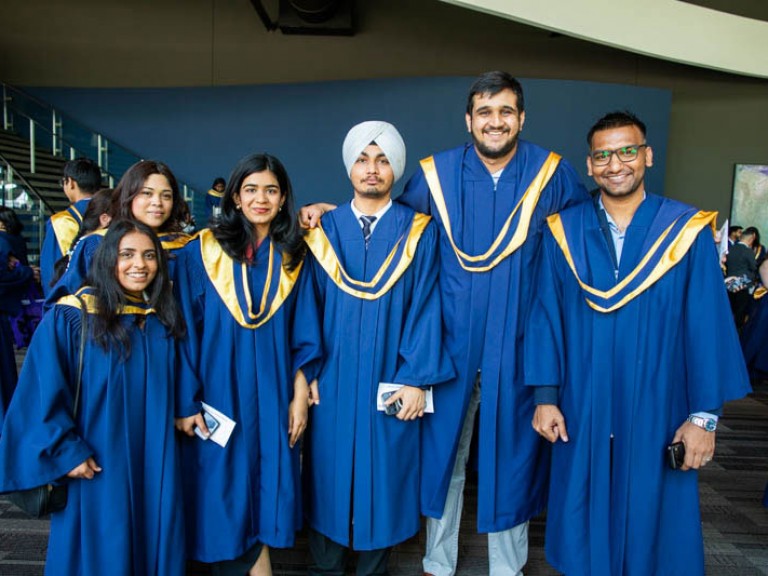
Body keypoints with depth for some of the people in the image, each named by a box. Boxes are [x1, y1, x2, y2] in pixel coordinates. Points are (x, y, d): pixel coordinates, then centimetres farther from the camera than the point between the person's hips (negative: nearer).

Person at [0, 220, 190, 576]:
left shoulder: (162, 320, 4)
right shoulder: (69, 317, -11)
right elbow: (44, 394, -11)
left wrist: (187, 410, 4)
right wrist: (67, 452, -14)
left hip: (155, 464, 4)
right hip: (96, 467, -4)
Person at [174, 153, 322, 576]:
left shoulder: (293, 257, 4)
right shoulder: (200, 252, -4)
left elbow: (305, 335, 4)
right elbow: (185, 331, -4)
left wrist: (300, 396, -1)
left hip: (272, 395, 2)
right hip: (218, 394, -2)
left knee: (264, 489, 11)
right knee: (226, 496, 7)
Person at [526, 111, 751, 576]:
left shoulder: (687, 231, -4)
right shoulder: (563, 231, -1)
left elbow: (708, 327, -5)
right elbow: (546, 317, -1)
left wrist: (705, 415, -6)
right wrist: (546, 396, -3)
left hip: (657, 415, 0)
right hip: (582, 415, 1)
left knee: (652, 534, 14)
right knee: (585, 534, 15)